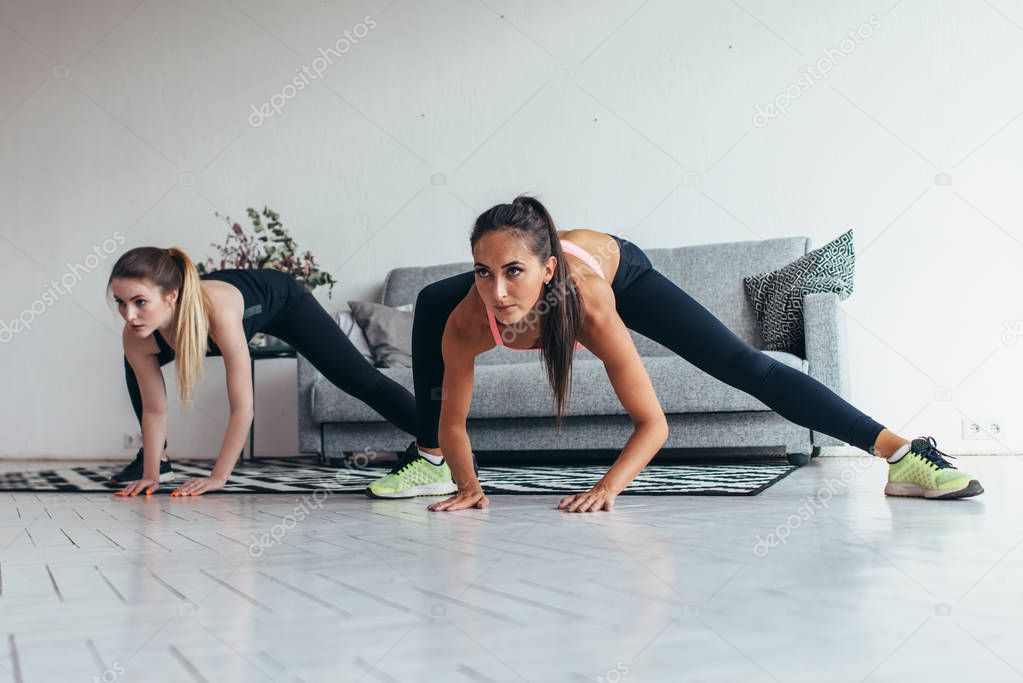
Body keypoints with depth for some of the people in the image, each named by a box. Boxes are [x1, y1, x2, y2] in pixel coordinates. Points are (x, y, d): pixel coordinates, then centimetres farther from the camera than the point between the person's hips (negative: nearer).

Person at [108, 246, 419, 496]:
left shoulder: (218, 310, -46)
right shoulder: (135, 338, -30)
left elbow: (242, 407, -40)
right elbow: (154, 410, -13)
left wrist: (218, 477, -35)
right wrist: (150, 473, -13)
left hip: (281, 299, -5)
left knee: (363, 382, -9)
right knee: (136, 366, 5)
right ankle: (160, 460, 18)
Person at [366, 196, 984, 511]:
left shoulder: (590, 305, -45)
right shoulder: (466, 321, -37)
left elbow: (653, 423, -39)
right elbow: (453, 420, -20)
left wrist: (608, 487, -50)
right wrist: (469, 486, -32)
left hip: (619, 266, -3)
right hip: (548, 282, 4)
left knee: (742, 365, -13)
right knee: (429, 302, 0)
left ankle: (902, 453, -9)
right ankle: (428, 460, 14)